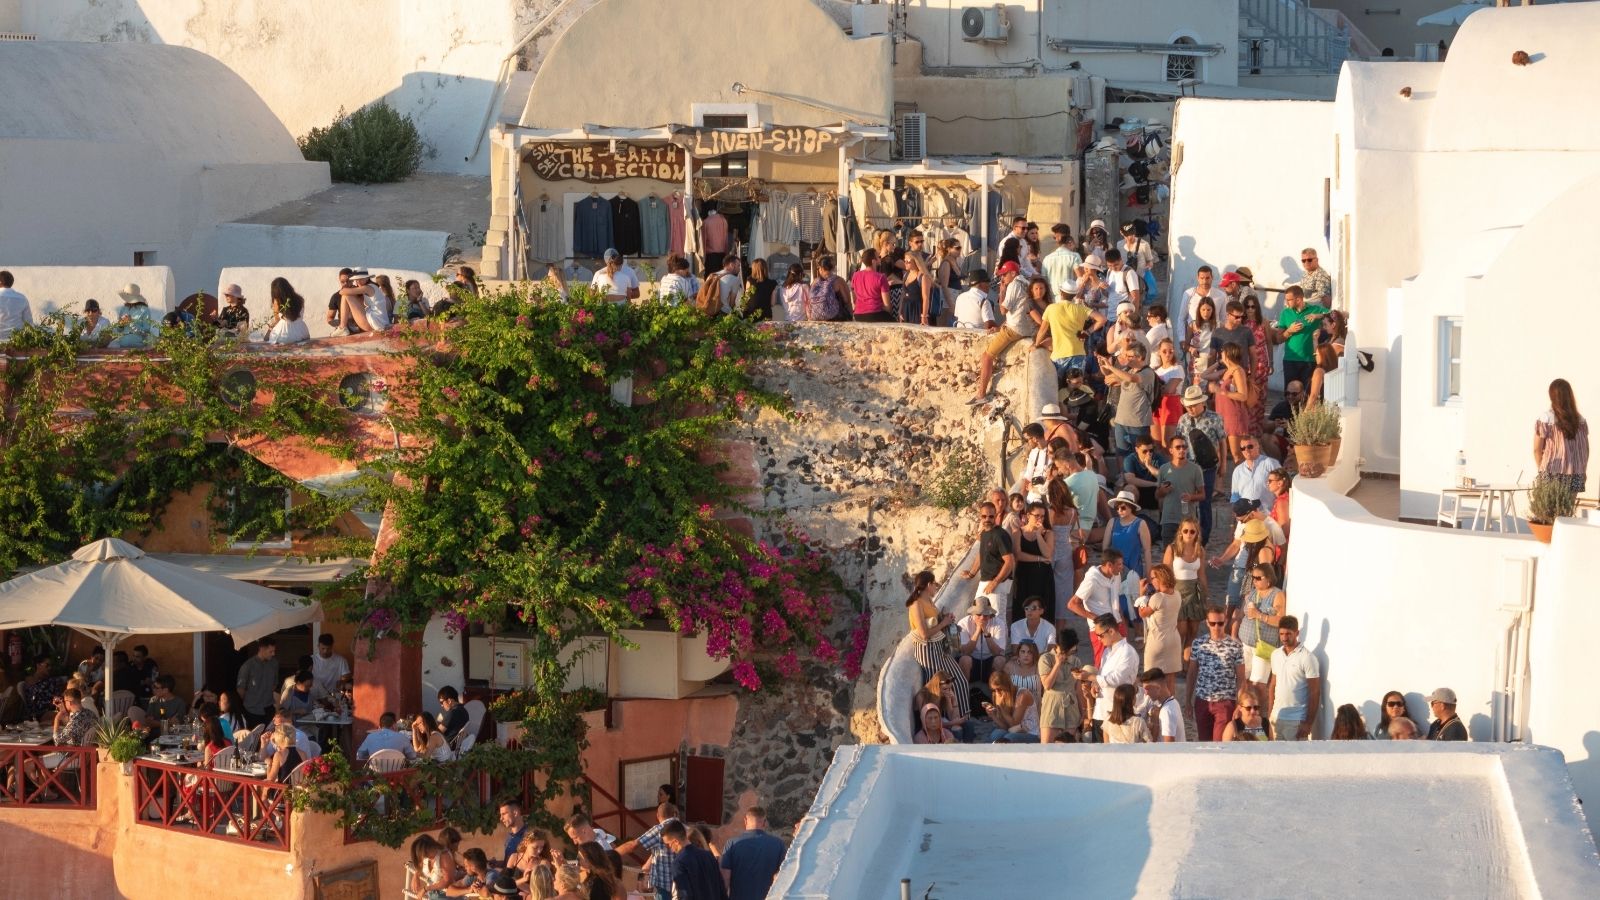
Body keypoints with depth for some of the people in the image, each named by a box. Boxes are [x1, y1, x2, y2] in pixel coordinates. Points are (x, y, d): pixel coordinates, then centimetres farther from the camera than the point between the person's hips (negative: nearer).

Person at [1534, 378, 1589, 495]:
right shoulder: (1580, 420, 4)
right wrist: (1583, 472, 19)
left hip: (1552, 476, -3)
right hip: (1575, 475, 3)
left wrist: (1541, 468, 12)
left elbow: (1537, 449, -3)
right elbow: (1585, 449, 9)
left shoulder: (1545, 419, -6)